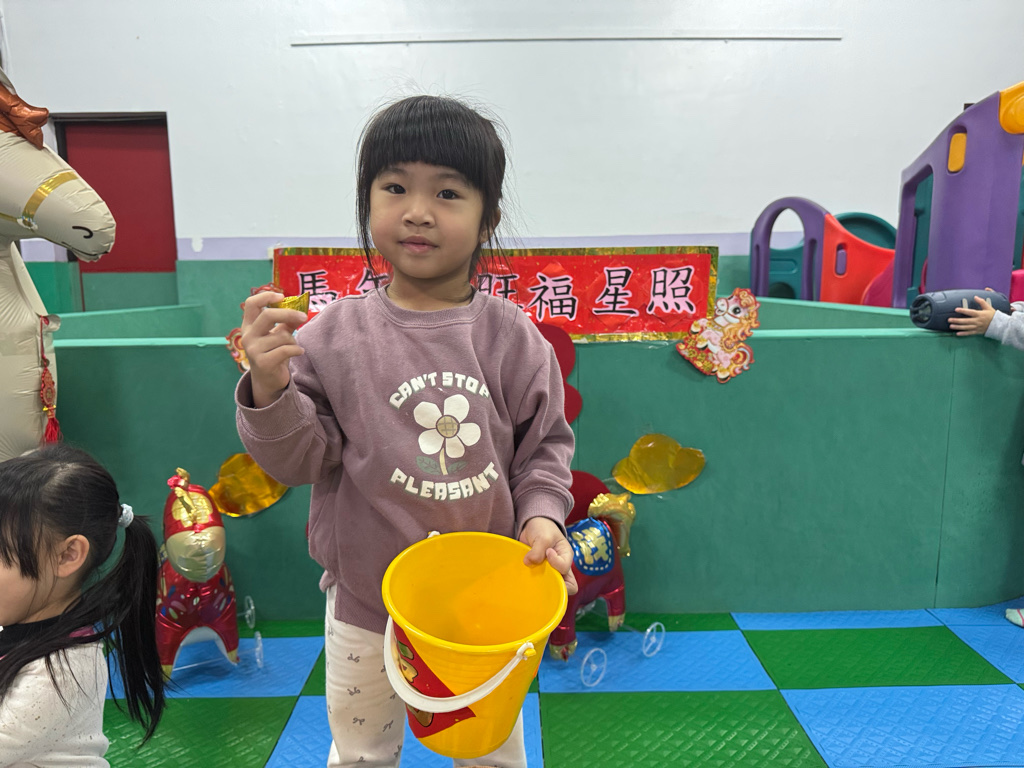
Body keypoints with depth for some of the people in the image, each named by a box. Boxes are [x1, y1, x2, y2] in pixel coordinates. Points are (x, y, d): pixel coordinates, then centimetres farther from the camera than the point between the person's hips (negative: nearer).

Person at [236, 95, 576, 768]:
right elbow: (301, 460, -10)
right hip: (366, 600, 0)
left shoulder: (511, 336, -10)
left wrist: (542, 516, -16)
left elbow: (545, 445, -1)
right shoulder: (336, 335, -12)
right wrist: (270, 389, -26)